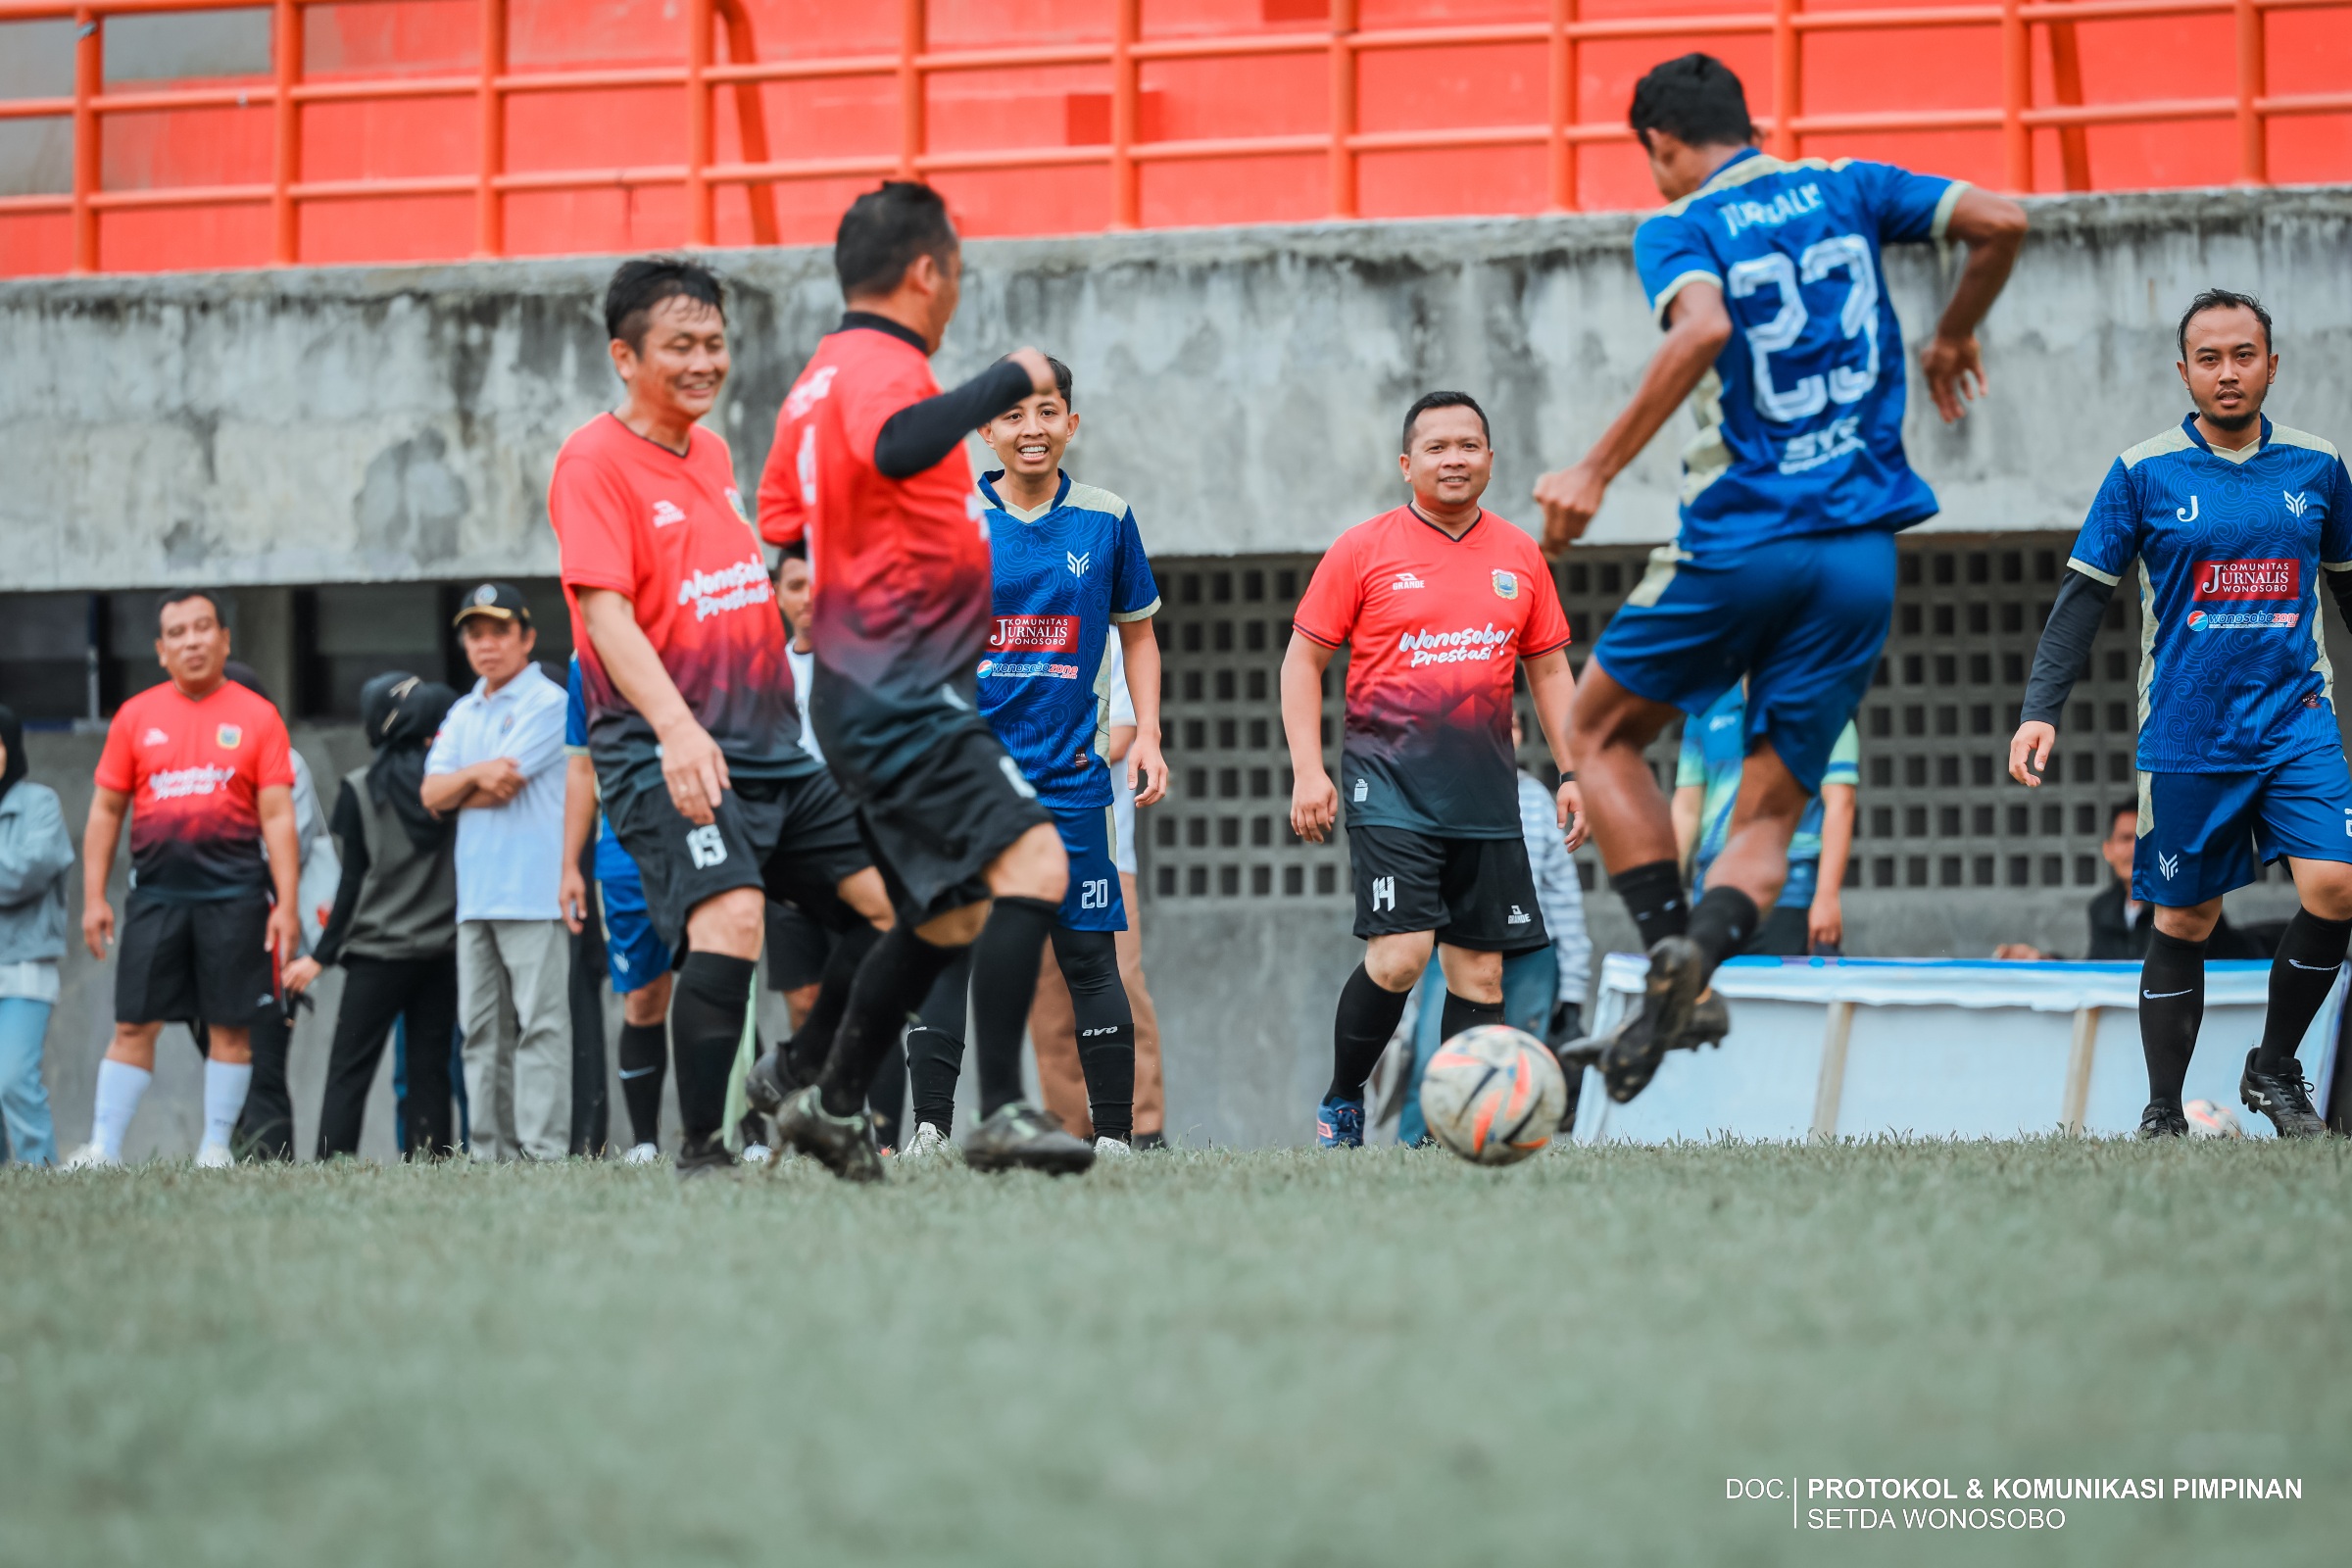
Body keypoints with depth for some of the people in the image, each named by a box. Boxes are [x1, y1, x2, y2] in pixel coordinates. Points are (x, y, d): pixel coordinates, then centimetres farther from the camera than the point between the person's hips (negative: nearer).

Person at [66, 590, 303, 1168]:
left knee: (231, 1027, 1)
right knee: (133, 1026, -1)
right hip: (155, 896, 1)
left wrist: (286, 904, -4)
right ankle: (103, 1149, 1)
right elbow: (105, 810, 11)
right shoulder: (135, 717, 8)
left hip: (233, 897, -1)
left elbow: (278, 816, 2)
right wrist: (94, 897, 4)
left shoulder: (256, 717, 4)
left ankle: (215, 1148, 10)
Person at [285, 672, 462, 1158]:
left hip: (378, 952, -2)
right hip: (444, 950, 2)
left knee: (349, 1071, 0)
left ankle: (331, 1166, -9)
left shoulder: (360, 789, -4)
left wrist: (321, 956, 1)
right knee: (429, 1072, 6)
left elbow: (354, 881, -4)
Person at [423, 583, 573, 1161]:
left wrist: (457, 789, 5)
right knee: (482, 1029, 7)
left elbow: (505, 786, -11)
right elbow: (431, 794, 10)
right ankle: (490, 1151, 9)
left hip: (534, 895, -7)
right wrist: (476, 774, -9)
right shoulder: (462, 714, 20)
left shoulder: (549, 703, -3)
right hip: (475, 896, 7)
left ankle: (543, 1150, -15)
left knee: (539, 1022, -11)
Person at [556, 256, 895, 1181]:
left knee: (888, 898, 4)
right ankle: (699, 1150, -19)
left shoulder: (710, 449, 17)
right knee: (731, 916, -27)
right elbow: (603, 612, -18)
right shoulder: (594, 460, -8)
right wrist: (676, 726, -30)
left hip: (769, 746, 9)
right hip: (660, 751, -9)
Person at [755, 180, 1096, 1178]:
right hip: (906, 693, -11)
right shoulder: (882, 364, -11)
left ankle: (832, 1108, 24)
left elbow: (780, 536, 26)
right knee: (1032, 864, -21)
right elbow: (899, 447, -35)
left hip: (867, 694, 11)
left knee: (949, 916, 19)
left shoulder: (820, 376, 19)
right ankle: (1002, 1117, -28)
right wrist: (1008, 381, -26)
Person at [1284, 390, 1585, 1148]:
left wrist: (1572, 773, 9)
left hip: (1486, 795, 4)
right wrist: (1308, 769, -8)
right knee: (1397, 957, -17)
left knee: (1479, 971, 2)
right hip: (1390, 788, -4)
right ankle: (1340, 1105, 3)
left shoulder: (1519, 557, 10)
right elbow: (1303, 660, 2)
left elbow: (1548, 670, 17)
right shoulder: (1363, 550, -1)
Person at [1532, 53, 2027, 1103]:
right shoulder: (1845, 191, 11)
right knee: (1768, 816, 8)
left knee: (1600, 734, 19)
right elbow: (1999, 223, 4)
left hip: (1741, 540, -4)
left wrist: (1596, 474, -22)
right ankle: (1702, 945, -24)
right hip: (1863, 555, 4)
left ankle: (1672, 957, 1)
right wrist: (1953, 336, 22)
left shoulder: (1679, 229, -2)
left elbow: (1703, 327, -23)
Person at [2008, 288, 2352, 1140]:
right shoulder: (2144, 472, -2)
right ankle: (2163, 1114, 15)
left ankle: (2274, 1069, 4)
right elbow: (2082, 595, -2)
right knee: (2184, 923, 4)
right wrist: (2041, 711, -11)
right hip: (2186, 739, -1)